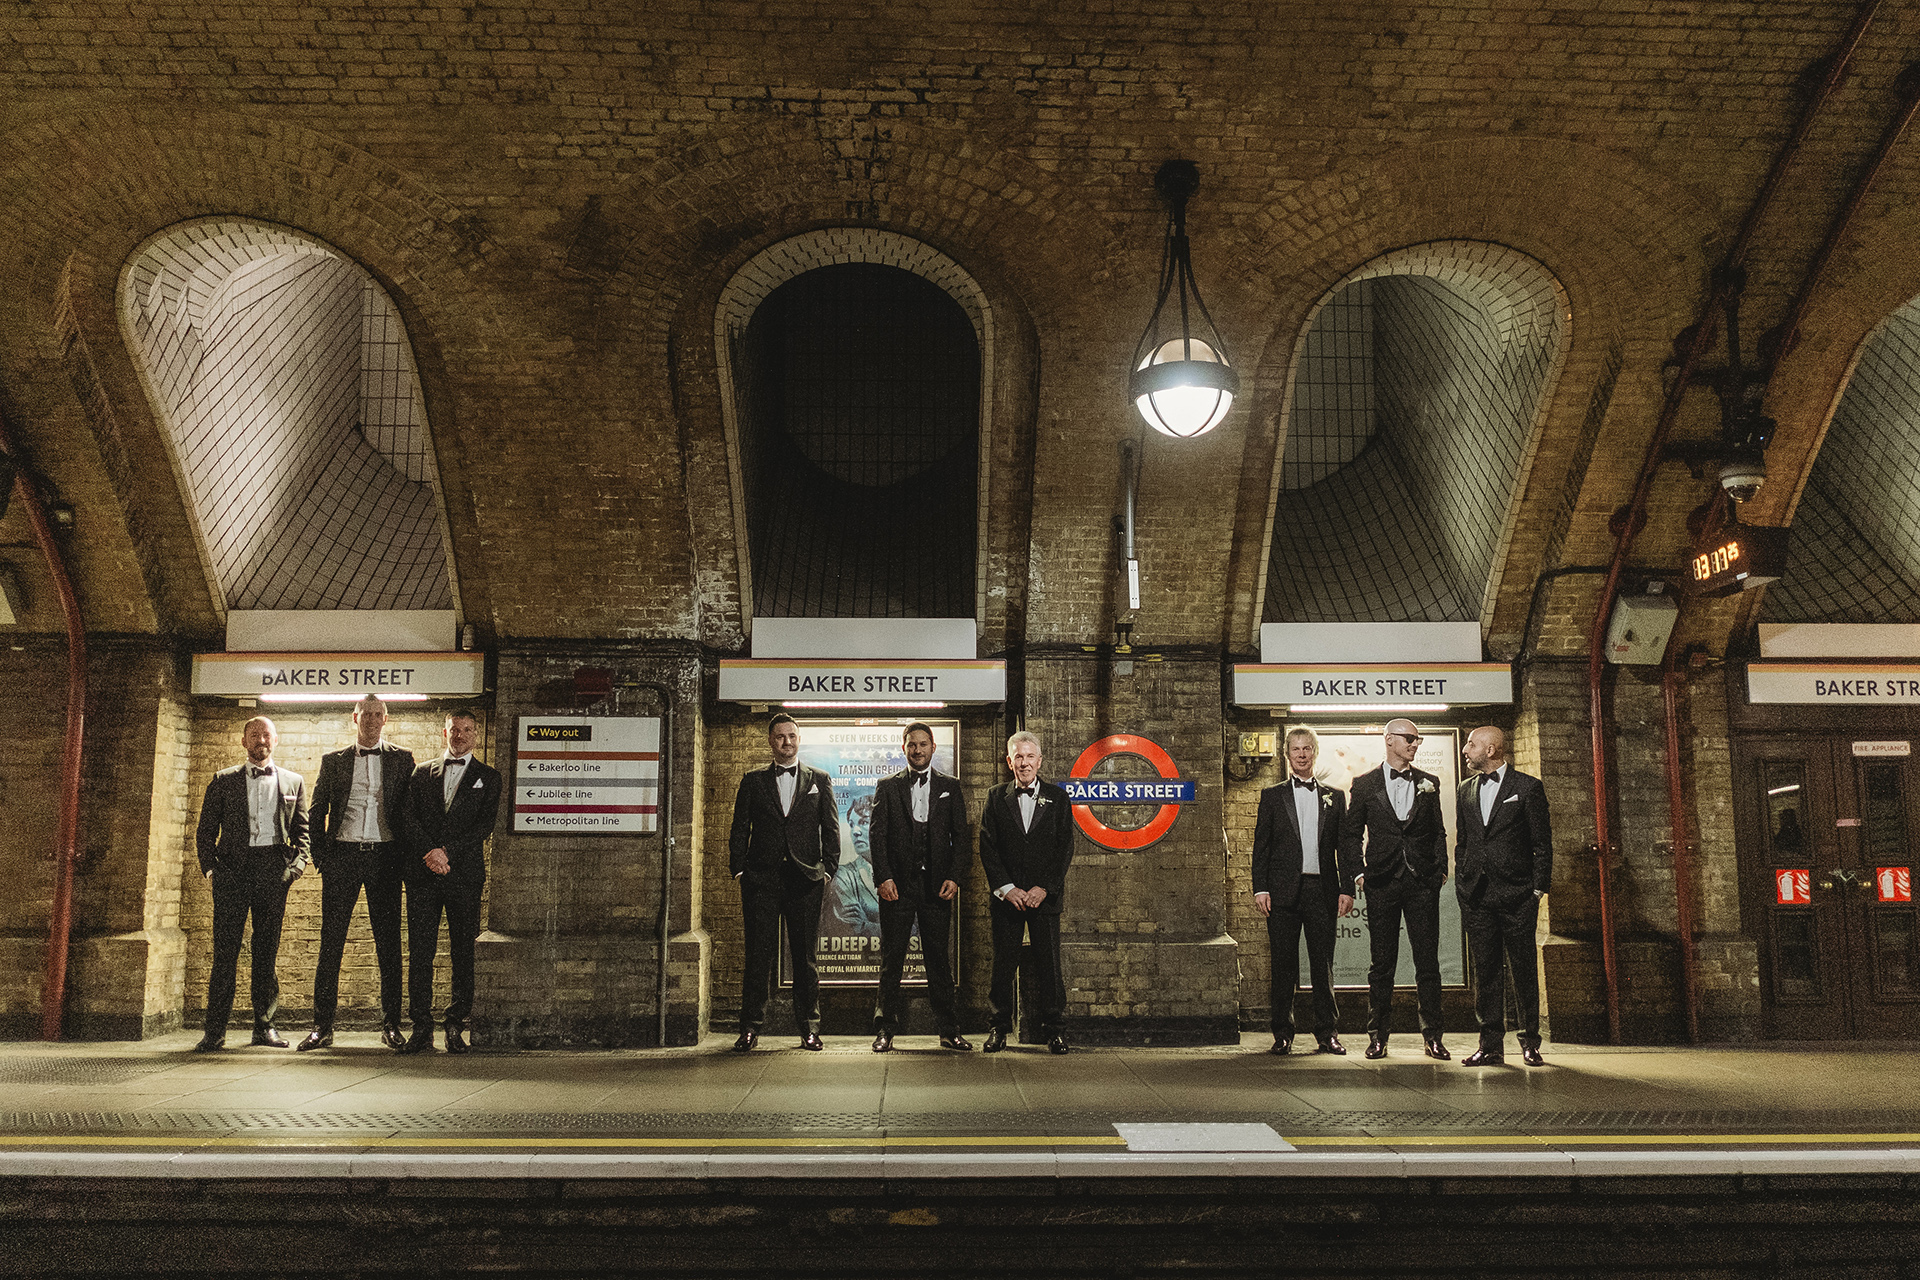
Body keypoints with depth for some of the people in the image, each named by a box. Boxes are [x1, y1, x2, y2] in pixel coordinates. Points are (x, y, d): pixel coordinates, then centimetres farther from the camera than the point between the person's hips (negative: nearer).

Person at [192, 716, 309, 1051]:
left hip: (273, 869, 1)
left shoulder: (293, 782, 15)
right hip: (233, 869, -1)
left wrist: (297, 863, -2)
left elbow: (302, 830, 14)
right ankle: (215, 1030, -1)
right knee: (225, 950, -5)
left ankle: (264, 1026, 11)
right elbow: (205, 831, 10)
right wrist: (210, 867, -3)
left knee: (267, 951, 4)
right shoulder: (223, 781, 12)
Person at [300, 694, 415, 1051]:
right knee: (331, 942, 0)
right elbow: (317, 811, 12)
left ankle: (390, 1025, 7)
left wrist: (404, 854, -1)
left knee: (389, 943, 1)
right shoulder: (333, 760, 12)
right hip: (342, 855, 1)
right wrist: (320, 855, 2)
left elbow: (411, 808, 8)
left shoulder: (402, 758, 10)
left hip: (385, 857, -1)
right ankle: (322, 1025, 6)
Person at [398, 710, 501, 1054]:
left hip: (465, 873, -1)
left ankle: (456, 1027, 7)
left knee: (463, 952, 0)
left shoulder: (488, 777, 10)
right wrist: (429, 852, -11)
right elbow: (409, 818, 5)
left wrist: (447, 852, -12)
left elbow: (485, 824, -1)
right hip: (422, 872, 1)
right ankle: (421, 1029, 4)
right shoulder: (422, 773, 16)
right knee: (419, 951, -1)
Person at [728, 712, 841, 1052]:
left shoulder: (819, 780, 11)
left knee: (805, 954, 3)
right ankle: (750, 1028, 5)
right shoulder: (753, 781, 12)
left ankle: (809, 1028, 10)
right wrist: (739, 870, 0)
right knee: (758, 954, -1)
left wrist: (828, 869, -1)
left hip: (805, 877, 0)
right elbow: (739, 830, 9)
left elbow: (830, 829, 8)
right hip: (761, 877, 0)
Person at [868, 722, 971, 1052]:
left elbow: (962, 836, 7)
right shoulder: (887, 786, 8)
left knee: (939, 960, 4)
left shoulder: (950, 786, 11)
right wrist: (883, 877, -9)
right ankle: (886, 1029, 10)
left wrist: (954, 877, -5)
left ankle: (949, 1031, 10)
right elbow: (877, 835, 2)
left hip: (937, 885, 1)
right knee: (891, 960, 2)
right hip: (897, 885, -1)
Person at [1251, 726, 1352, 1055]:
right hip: (1284, 891, -1)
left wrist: (1347, 888, 1)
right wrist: (1260, 888, -4)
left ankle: (1326, 1033, 13)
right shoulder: (1272, 796, 9)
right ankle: (1283, 1034, 9)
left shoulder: (1335, 797, 13)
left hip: (1322, 890, 1)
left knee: (1323, 963, 4)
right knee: (1283, 964, 1)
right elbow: (1261, 846, 5)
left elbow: (1344, 846, 10)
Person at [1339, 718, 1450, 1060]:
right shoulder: (1365, 784, 6)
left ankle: (1432, 1035, 9)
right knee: (1381, 962, 4)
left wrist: (1441, 869, 3)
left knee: (1427, 961, 1)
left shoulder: (1428, 783, 11)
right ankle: (1377, 1037, 11)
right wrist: (1358, 872, -1)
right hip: (1381, 882, -1)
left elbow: (1438, 831, 14)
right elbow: (1350, 834, 8)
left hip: (1422, 881, 1)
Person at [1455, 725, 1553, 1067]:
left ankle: (1530, 1043, 11)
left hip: (1517, 896, -4)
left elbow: (1543, 843, 0)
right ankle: (1491, 1045, 9)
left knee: (1523, 969, 1)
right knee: (1485, 969, 4)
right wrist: (1461, 885, 10)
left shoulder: (1527, 787, 0)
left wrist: (1538, 889, -6)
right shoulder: (1467, 790, 15)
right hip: (1476, 895, 4)